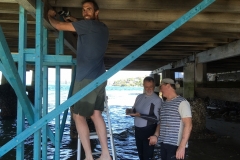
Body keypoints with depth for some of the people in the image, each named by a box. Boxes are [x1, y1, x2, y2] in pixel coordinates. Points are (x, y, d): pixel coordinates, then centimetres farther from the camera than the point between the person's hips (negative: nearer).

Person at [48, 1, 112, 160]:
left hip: (87, 78, -8)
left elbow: (59, 26, -6)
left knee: (79, 116, -1)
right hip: (99, 78, 8)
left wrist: (50, 15, 14)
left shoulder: (89, 24, -9)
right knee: (96, 114, 10)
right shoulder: (102, 28, 17)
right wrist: (75, 21, 28)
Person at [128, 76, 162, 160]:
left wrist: (140, 115, -23)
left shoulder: (157, 99, -13)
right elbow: (134, 110, 13)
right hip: (138, 130, 6)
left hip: (148, 131, -6)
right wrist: (131, 112, -11)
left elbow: (156, 118, -17)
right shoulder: (139, 97, 7)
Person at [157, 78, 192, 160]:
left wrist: (182, 146, -20)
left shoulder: (182, 102, -8)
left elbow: (188, 125, -15)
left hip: (176, 145, -6)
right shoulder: (164, 103, 14)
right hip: (164, 144, 7)